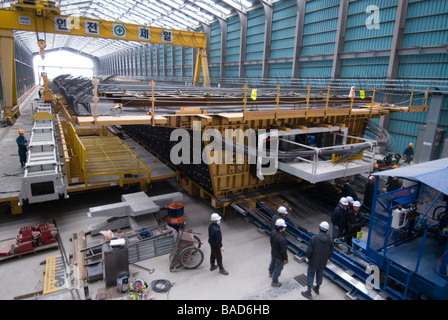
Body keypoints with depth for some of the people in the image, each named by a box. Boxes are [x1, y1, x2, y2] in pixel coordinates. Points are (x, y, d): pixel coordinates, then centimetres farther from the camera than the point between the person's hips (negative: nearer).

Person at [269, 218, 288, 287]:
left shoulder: (273, 232, -17)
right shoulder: (282, 239, -40)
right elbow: (283, 250, -28)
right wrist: (285, 259, -12)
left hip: (273, 253, 7)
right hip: (279, 256, -7)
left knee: (272, 263, 33)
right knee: (278, 268, 16)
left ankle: (271, 273, 61)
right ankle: (274, 282, 37)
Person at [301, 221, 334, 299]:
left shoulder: (314, 237, -24)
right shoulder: (329, 239, -10)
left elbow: (309, 250, -20)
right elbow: (331, 250, 3)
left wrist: (308, 257, -2)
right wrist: (327, 258, 19)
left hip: (313, 261, -4)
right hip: (323, 262, 4)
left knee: (310, 274, 10)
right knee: (320, 274, 23)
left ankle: (308, 292, 15)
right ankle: (317, 288, 42)